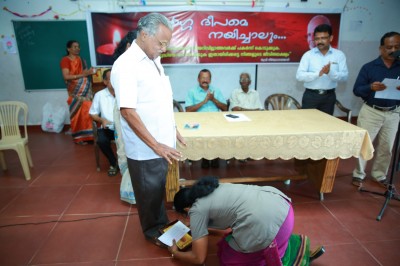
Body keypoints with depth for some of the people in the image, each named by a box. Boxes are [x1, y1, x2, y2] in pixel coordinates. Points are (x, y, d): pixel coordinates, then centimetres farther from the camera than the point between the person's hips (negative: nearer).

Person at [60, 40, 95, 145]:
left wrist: (89, 71, 0)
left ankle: (87, 135, 11)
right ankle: (79, 137, 6)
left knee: (87, 111, 1)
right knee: (78, 113, -4)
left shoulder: (80, 59, 17)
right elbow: (66, 76, -13)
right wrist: (83, 75, -17)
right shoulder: (65, 60, -4)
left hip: (86, 90, 6)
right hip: (75, 91, -5)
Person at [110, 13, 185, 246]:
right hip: (146, 149, -7)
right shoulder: (127, 64, -18)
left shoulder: (154, 60, 8)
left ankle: (162, 223, 44)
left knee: (159, 189, 23)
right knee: (149, 192, 13)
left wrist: (173, 129, 16)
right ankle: (153, 231, 35)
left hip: (161, 143, 8)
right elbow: (128, 111, -23)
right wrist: (156, 145, -23)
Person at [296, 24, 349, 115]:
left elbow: (344, 76, -4)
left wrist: (330, 72, -23)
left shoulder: (339, 55, 3)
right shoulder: (308, 55, -2)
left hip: (329, 96, 2)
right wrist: (318, 73, -25)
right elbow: (299, 75, -11)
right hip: (310, 95, -1)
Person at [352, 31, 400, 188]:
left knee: (386, 147, 12)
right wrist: (371, 87, -26)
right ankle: (359, 174, 16)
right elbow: (356, 90, -6)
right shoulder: (369, 67, -3)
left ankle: (379, 175, 28)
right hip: (371, 112, -3)